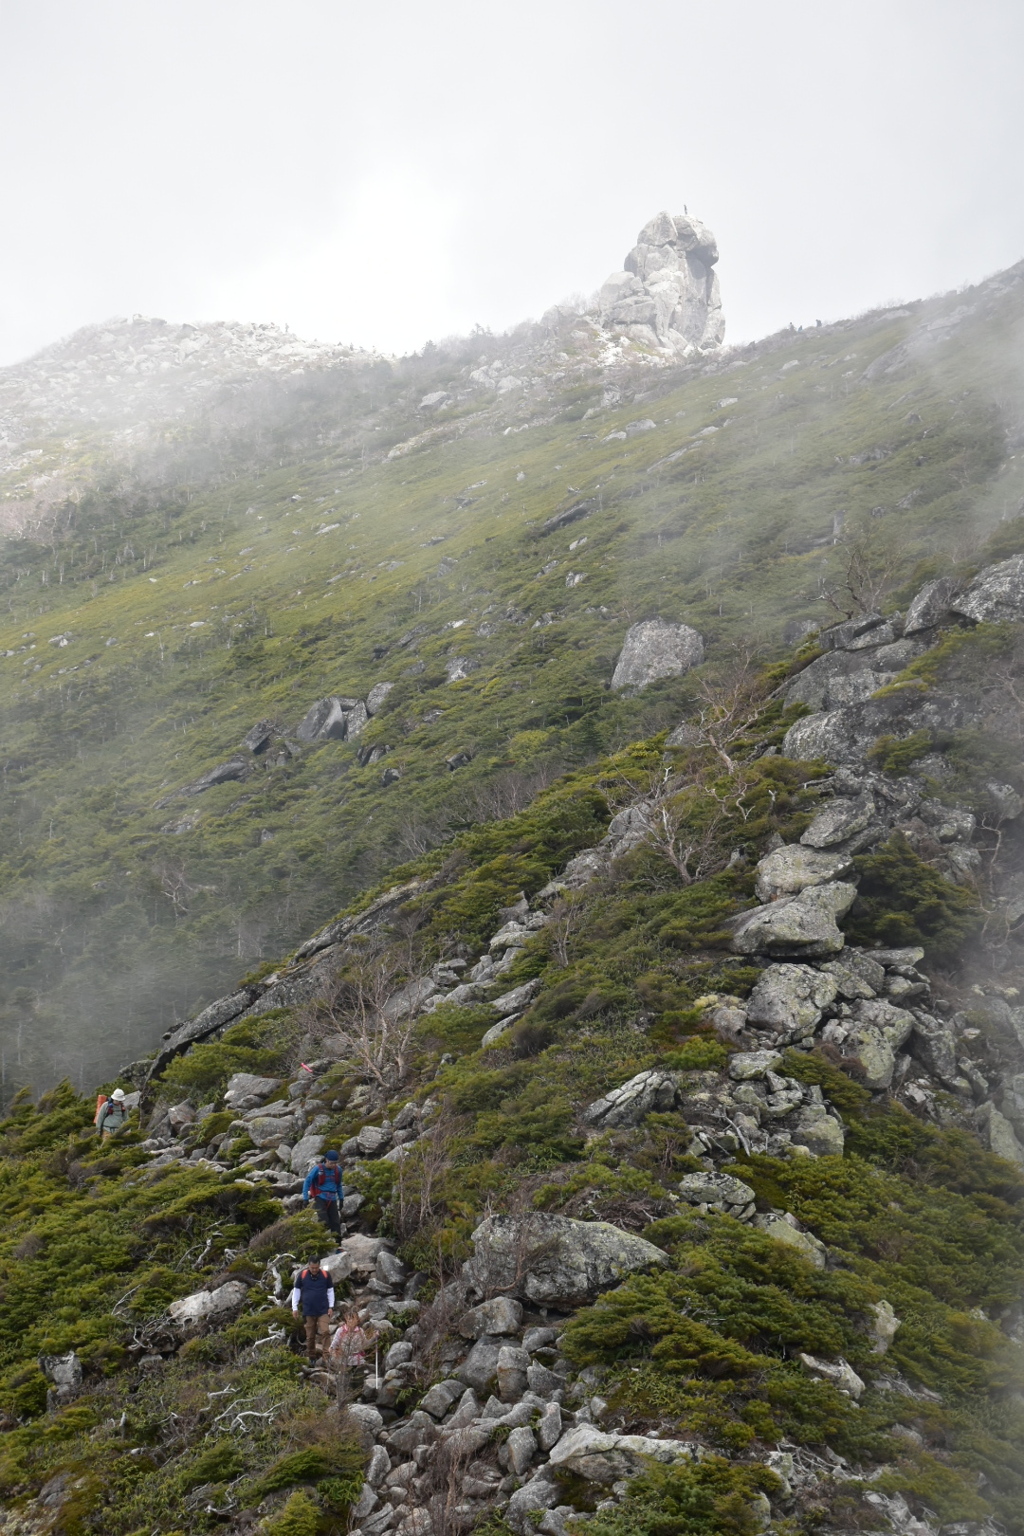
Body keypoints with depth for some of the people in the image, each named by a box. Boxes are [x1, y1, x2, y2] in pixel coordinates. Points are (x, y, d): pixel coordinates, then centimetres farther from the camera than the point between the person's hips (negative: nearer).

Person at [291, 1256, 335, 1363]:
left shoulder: (326, 1274, -2)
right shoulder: (302, 1275, -4)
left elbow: (330, 1291, 7)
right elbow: (296, 1291, 5)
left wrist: (331, 1306, 3)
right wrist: (294, 1307, 3)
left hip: (323, 1311, 0)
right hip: (309, 1311, 1)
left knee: (325, 1331, -15)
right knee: (310, 1336, 6)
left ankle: (326, 1356, -12)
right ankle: (311, 1357, 19)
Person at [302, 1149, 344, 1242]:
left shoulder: (338, 1169, 4)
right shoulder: (317, 1169, -10)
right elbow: (307, 1182, -6)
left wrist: (341, 1199, 18)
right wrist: (305, 1198, -11)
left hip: (332, 1200, 5)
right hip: (320, 1199, -5)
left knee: (336, 1223, 3)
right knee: (324, 1223, -16)